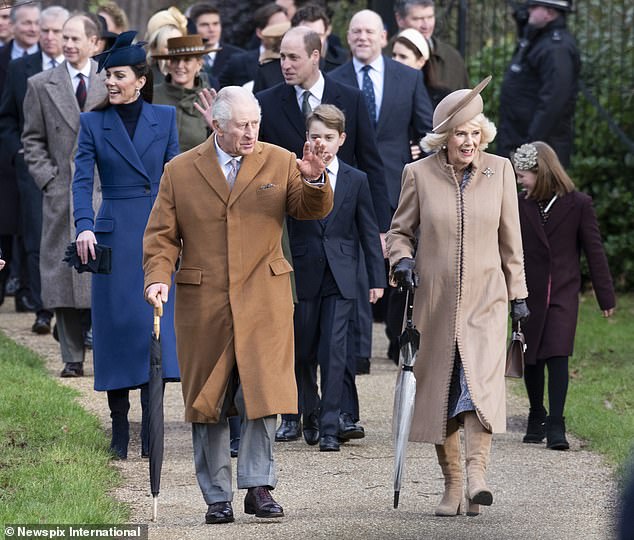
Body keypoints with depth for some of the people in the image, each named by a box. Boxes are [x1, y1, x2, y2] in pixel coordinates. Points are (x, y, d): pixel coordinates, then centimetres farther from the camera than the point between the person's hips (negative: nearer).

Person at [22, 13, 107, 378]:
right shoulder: (41, 86, 8)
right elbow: (33, 139, 9)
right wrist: (48, 177, -2)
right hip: (62, 192, 1)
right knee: (64, 273, -2)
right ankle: (73, 358, 3)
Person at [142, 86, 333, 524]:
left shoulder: (280, 163, 7)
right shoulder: (181, 171, 6)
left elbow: (314, 210, 1)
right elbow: (162, 234, 6)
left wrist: (314, 182, -20)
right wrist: (158, 277, -10)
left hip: (263, 300, 0)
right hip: (202, 303, 1)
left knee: (264, 394, -11)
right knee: (207, 403, 4)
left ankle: (259, 486, -2)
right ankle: (217, 496, 12)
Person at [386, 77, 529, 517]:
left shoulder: (500, 170, 3)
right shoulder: (419, 174, -1)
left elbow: (510, 238, 10)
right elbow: (400, 230, 10)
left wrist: (518, 294, 12)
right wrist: (401, 259, -12)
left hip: (486, 300, 0)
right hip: (435, 302, 0)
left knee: (482, 380, -19)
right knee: (438, 392, 3)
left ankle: (477, 474, -27)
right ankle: (452, 485, 12)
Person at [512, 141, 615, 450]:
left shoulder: (578, 204, -4)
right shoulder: (519, 205, 1)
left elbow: (594, 250, 0)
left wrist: (606, 296, 2)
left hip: (564, 294, -2)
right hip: (529, 294, 2)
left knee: (557, 356, -13)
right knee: (532, 360, 9)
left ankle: (555, 425, -12)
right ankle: (536, 418, 27)